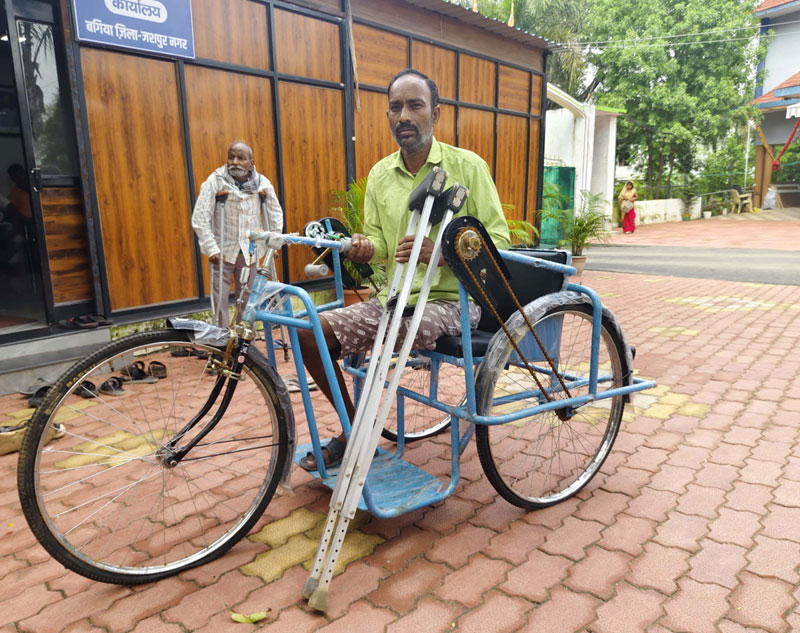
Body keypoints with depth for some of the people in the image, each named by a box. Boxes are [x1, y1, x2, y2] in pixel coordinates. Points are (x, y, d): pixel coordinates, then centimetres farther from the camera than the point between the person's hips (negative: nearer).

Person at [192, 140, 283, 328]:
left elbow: (275, 214, 10)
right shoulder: (215, 181, -11)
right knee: (220, 299, -2)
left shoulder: (262, 183, -3)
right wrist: (211, 248, -15)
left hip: (249, 252, 2)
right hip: (222, 253, -2)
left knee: (248, 298, 9)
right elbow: (200, 218, -10)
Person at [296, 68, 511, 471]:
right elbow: (379, 243, 15)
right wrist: (364, 249, -12)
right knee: (307, 331, -10)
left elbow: (498, 240, -7)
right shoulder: (380, 174, 10)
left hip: (449, 299, -5)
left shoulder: (467, 165, -3)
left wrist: (440, 252, -25)